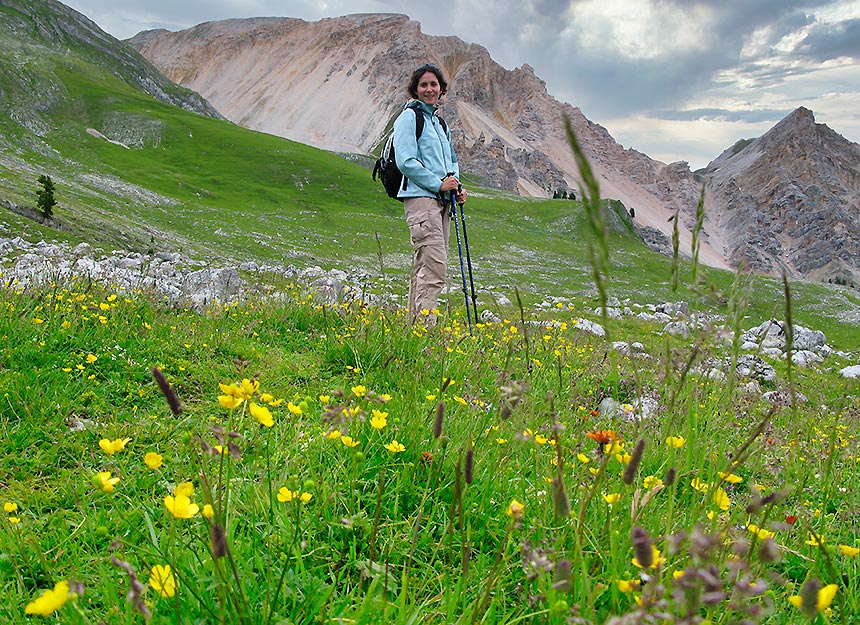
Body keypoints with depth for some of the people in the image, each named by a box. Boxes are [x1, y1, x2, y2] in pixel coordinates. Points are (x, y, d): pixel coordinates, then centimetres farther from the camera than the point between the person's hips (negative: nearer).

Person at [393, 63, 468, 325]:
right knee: (435, 267, -17)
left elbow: (451, 161, 30)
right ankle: (425, 326, -17)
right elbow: (406, 161, -13)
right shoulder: (409, 116, -3)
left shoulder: (439, 123, 22)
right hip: (420, 197, -9)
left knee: (424, 266, 10)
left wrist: (457, 187, 10)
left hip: (441, 200, 9)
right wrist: (439, 184, -13)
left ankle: (415, 323, 16)